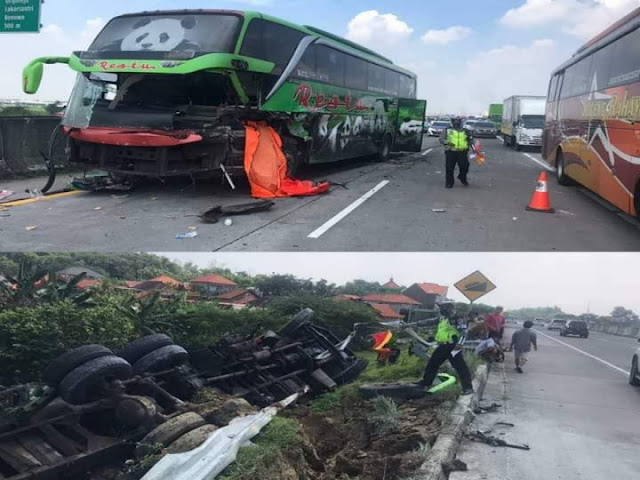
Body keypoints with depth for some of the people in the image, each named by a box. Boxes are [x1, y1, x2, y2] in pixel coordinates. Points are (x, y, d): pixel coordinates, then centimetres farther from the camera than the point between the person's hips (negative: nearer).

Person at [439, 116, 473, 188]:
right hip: (450, 151, -1)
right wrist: (447, 142, -18)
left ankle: (463, 179, 24)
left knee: (464, 167, -4)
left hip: (462, 152, 1)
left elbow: (471, 140, 20)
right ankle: (449, 182, 10)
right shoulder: (447, 130, 10)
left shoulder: (465, 131, 16)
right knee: (449, 168, -3)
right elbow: (441, 139, 2)